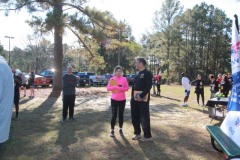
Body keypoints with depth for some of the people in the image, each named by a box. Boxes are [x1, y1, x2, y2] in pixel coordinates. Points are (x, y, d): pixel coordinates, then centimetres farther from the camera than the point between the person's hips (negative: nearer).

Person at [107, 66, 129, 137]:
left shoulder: (124, 79, 0)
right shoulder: (112, 79, 0)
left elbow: (127, 88, -4)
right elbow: (108, 88, -4)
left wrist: (119, 88, -17)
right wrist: (115, 86, -17)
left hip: (122, 100, 1)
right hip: (114, 99, -1)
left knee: (121, 115, 10)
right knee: (114, 115, -1)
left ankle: (120, 129, 24)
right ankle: (112, 130, 9)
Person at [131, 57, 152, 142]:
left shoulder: (147, 73, -9)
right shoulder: (138, 74, 15)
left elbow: (148, 86, -18)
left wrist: (141, 96, -23)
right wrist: (132, 96, 8)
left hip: (143, 98, -8)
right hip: (135, 98, 8)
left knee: (144, 117, 0)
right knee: (135, 116, 14)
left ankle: (147, 135, 13)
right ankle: (137, 133, 29)